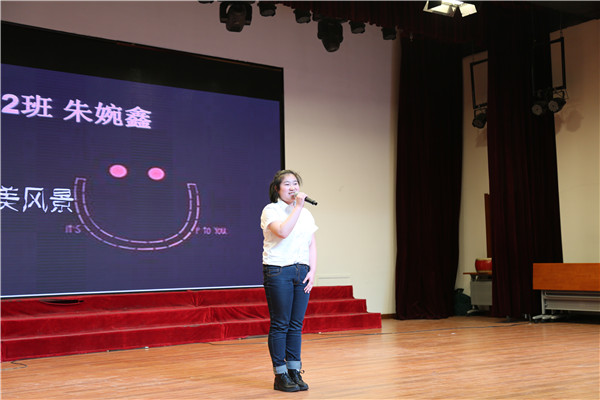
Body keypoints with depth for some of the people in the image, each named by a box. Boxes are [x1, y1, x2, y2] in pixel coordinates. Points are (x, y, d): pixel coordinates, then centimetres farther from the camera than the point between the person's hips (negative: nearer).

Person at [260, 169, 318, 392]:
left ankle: (295, 371, 14)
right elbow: (283, 232, -21)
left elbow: (312, 245, 14)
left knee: (296, 324, 6)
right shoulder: (271, 210, -2)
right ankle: (280, 375, 5)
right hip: (278, 271, -5)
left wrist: (312, 271, 3)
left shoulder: (306, 213, 16)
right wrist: (297, 207, -17)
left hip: (302, 271, 5)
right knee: (280, 324, -2)